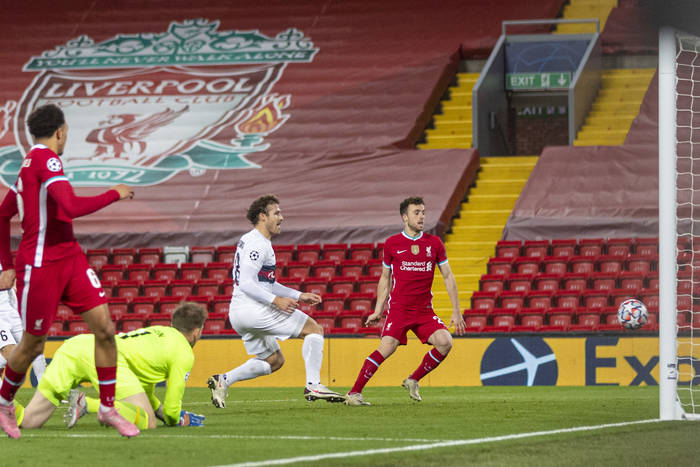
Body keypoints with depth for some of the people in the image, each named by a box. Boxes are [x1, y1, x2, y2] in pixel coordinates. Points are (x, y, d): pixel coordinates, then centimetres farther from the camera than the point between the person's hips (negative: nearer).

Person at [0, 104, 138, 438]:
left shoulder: (29, 165, 14)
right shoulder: (45, 158, -15)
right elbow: (71, 207, -26)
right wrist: (114, 195, -13)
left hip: (69, 257, 9)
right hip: (40, 266, -9)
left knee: (104, 327, -3)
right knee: (33, 344, 6)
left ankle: (108, 408, 5)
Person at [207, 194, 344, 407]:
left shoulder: (250, 241, 21)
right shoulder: (257, 244, -12)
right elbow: (246, 283, -22)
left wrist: (299, 295, 22)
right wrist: (276, 301, -28)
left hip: (238, 313, 10)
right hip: (252, 309, -10)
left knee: (274, 360, 20)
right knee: (314, 328, -5)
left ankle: (222, 380, 9)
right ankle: (313, 385, -14)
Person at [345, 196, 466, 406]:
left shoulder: (434, 243, 7)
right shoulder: (392, 243, 3)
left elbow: (448, 277, 11)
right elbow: (385, 278, 14)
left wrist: (456, 312, 6)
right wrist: (378, 311, 11)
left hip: (424, 310, 3)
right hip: (398, 308, -3)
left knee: (445, 342, -15)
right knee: (386, 348, -20)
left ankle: (413, 381, 6)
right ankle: (354, 393, -14)